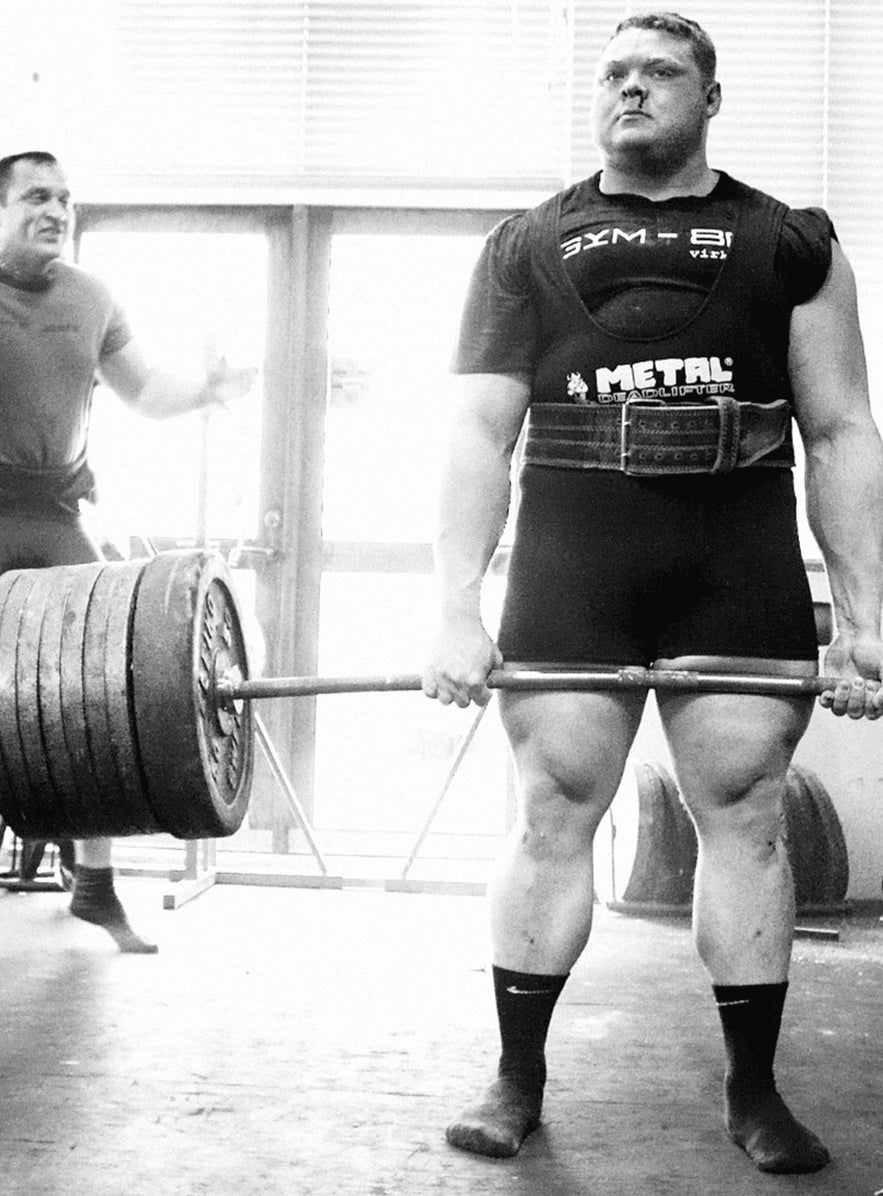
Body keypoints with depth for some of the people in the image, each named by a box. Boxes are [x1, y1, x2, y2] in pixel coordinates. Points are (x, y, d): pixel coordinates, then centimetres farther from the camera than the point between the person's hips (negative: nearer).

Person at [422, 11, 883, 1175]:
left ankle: (753, 1088, 16)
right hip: (570, 560, 0)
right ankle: (518, 1077, 16)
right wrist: (458, 612, -6)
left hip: (742, 561, 0)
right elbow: (479, 436, 4)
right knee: (553, 815, 2)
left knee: (747, 815, 2)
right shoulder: (526, 246, 11)